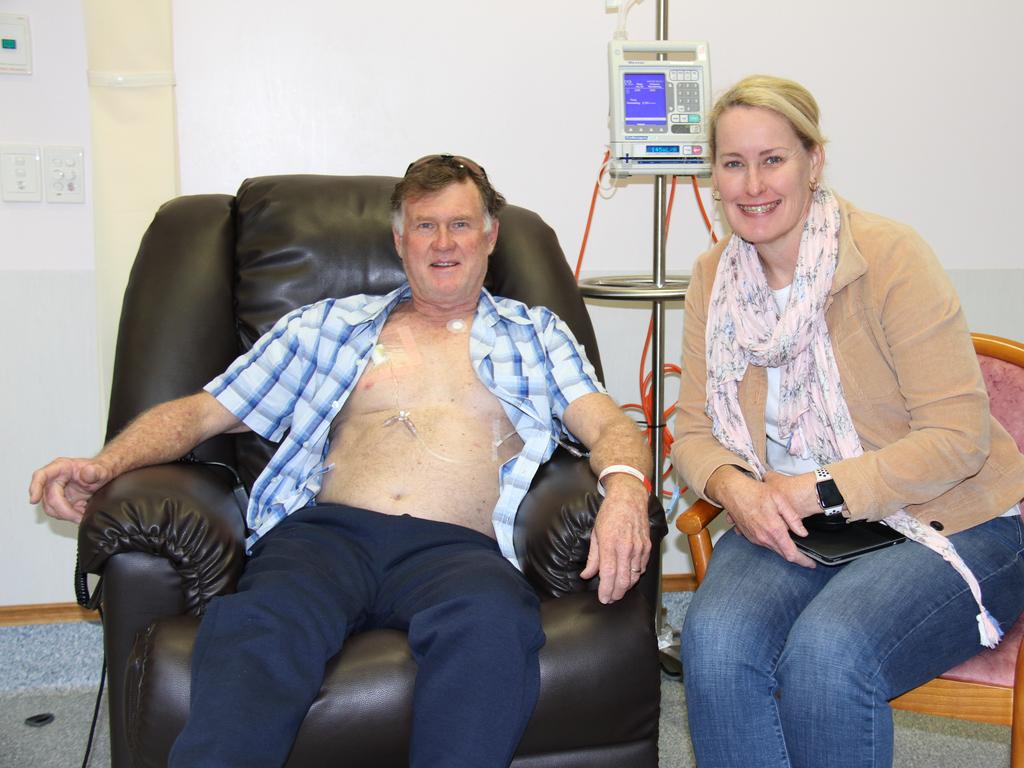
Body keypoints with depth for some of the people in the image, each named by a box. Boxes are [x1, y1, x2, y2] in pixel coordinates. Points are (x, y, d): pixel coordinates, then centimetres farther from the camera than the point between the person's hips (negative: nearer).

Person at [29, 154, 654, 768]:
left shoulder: (535, 333, 26)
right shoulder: (327, 325, 27)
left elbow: (609, 425, 11)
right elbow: (200, 411, 23)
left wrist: (624, 486, -15)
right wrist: (105, 465, 3)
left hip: (457, 547, 0)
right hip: (330, 530, 1)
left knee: (491, 617, -38)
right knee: (262, 624, -36)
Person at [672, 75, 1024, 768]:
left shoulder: (890, 256, -13)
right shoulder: (715, 278, 4)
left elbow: (959, 436, -14)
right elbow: (696, 430, 7)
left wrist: (821, 490, -21)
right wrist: (734, 487, -16)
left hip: (947, 525, -4)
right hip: (787, 526, 4)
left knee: (827, 650, -32)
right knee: (715, 636, -27)